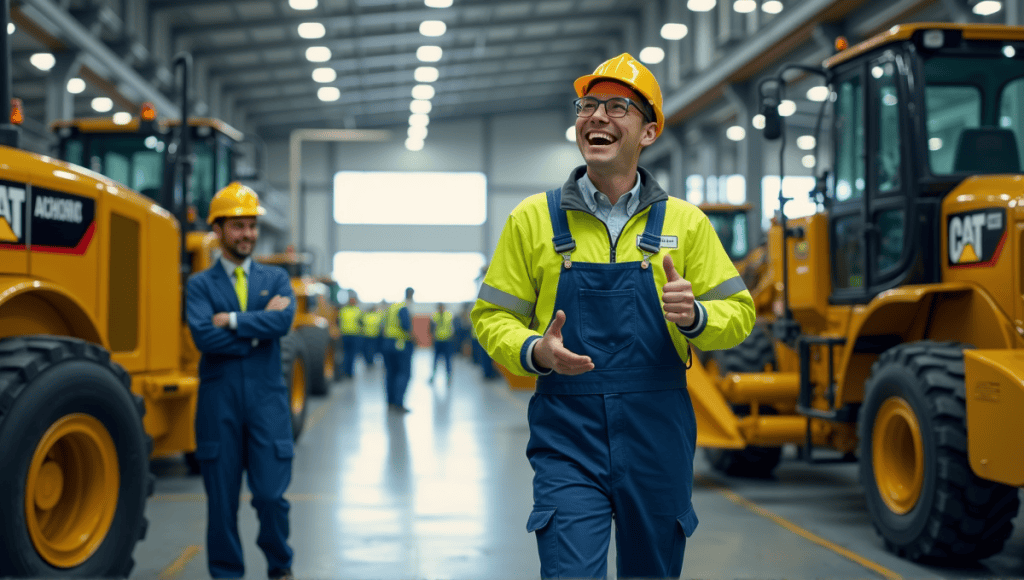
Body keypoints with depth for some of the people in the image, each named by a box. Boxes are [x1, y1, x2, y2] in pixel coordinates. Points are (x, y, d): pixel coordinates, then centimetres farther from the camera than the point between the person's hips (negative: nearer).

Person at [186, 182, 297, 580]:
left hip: (267, 401, 1)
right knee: (221, 498, 5)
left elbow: (284, 321, -12)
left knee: (270, 494, -1)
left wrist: (233, 320, -13)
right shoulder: (201, 285, 4)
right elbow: (204, 336, -14)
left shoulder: (276, 278, 9)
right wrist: (259, 326, -11)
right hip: (219, 402, -1)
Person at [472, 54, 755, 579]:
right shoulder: (533, 219, 4)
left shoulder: (684, 223, 6)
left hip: (657, 437, 2)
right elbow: (491, 317, 7)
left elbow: (738, 314, 8)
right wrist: (534, 352, -14)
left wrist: (694, 314, -15)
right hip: (567, 438, -1)